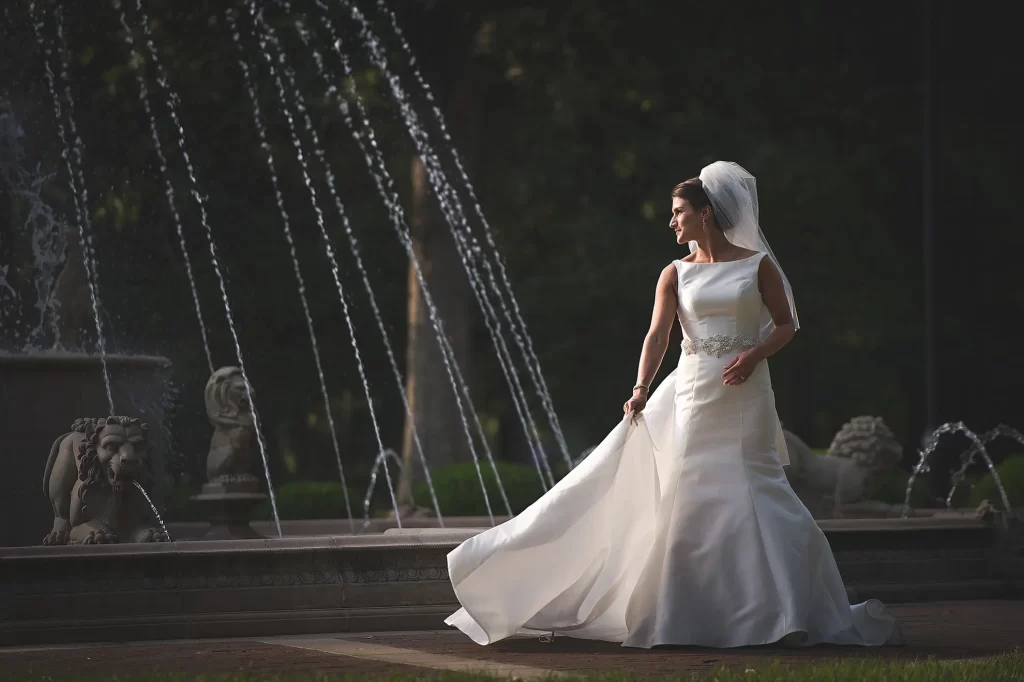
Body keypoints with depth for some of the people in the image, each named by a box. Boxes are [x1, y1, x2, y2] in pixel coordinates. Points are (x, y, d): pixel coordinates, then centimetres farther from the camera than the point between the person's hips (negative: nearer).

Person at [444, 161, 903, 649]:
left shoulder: (757, 265, 2)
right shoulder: (676, 275, 6)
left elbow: (786, 324, 6)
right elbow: (657, 335, -4)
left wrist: (755, 355, -13)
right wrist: (641, 388, -19)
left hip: (744, 394, -2)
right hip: (692, 392, 3)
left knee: (750, 495, -7)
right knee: (689, 499, 1)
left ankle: (786, 613, 0)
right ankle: (690, 615, 7)